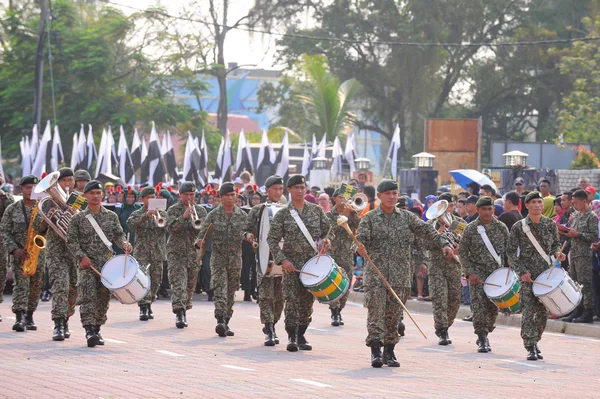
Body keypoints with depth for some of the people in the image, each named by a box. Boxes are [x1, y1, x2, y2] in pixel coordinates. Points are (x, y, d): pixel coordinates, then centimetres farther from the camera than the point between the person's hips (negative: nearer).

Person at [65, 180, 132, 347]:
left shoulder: (111, 216, 10)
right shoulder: (78, 218, 2)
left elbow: (118, 235, 10)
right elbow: (71, 241, 0)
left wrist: (124, 244, -12)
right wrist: (81, 256, -13)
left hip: (107, 263, 3)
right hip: (87, 264, -3)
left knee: (103, 297, 5)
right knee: (87, 296, -16)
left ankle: (97, 329, 18)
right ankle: (89, 330, -22)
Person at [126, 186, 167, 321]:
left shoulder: (162, 213, 10)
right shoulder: (137, 214, 5)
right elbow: (130, 224, -16)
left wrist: (159, 218, -20)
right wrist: (146, 215, -26)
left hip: (158, 253, 3)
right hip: (142, 252, -3)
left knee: (155, 280, 8)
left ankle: (149, 305, 26)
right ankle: (143, 308, -18)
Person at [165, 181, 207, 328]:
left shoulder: (200, 210, 11)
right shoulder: (173, 210, 3)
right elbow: (170, 227, -12)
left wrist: (197, 222, -18)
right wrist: (183, 217, -23)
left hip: (194, 252, 3)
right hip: (176, 252, -3)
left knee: (190, 284, 9)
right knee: (178, 283, -15)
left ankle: (183, 312, 25)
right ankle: (179, 313, -22)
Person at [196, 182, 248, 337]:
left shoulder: (242, 215, 6)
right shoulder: (214, 214, 0)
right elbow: (203, 231, -4)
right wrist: (200, 241, -23)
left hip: (235, 257, 3)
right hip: (218, 256, -3)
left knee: (231, 291, 8)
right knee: (220, 288, -17)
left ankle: (226, 322, 18)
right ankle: (220, 320, -27)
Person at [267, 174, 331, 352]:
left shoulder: (316, 210, 6)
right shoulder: (282, 214, -1)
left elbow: (328, 231, 14)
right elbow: (272, 240, -2)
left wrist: (324, 243, -7)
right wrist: (282, 260, -13)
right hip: (291, 264, -2)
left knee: (307, 301, 6)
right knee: (292, 300, -10)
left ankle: (301, 335, 18)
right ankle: (291, 337, -7)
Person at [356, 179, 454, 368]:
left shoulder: (406, 217, 11)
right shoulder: (370, 218, 3)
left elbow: (426, 230, 4)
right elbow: (361, 237, -9)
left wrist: (444, 244, -10)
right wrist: (360, 248, -32)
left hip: (399, 274, 3)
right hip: (375, 273, -3)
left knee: (393, 314, 5)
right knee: (376, 312, -10)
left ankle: (389, 352, 12)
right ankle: (376, 352, -12)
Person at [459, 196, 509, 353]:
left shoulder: (501, 227, 4)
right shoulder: (470, 229, -2)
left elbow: (509, 250, 9)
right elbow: (462, 252, 0)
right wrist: (470, 272, -9)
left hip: (497, 273, 2)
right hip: (478, 272, -2)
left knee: (493, 306, 5)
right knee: (479, 304, -12)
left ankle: (485, 334, 24)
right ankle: (482, 340, -11)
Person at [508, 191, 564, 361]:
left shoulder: (550, 225, 5)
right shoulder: (518, 227, -3)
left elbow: (556, 244, 18)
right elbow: (511, 252, -2)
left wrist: (557, 253, -5)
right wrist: (522, 271, -13)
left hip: (546, 273, 3)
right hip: (527, 275, -3)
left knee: (543, 312, 5)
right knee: (528, 311, -11)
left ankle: (535, 342, 21)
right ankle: (530, 348, -9)